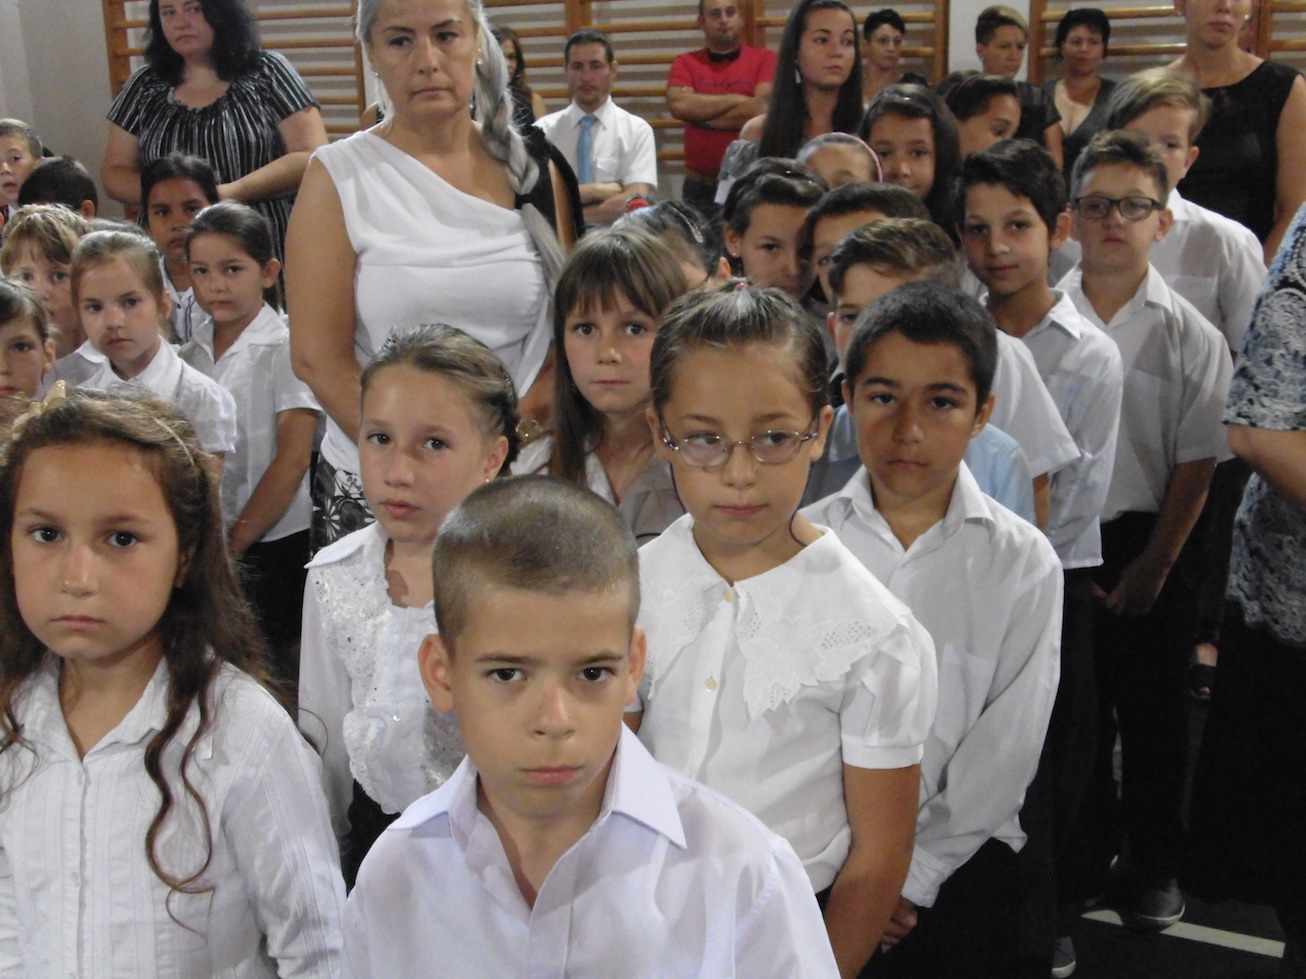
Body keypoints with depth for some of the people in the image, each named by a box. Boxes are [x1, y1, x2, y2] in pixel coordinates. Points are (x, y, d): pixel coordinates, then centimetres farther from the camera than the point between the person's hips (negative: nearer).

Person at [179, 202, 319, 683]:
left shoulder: (285, 349, -8)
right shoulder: (191, 353, 7)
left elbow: (292, 460, -12)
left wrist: (236, 540, -11)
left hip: (270, 541, -5)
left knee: (272, 669, -2)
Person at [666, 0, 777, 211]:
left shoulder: (765, 59, 1)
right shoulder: (685, 63, 6)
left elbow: (761, 110, -14)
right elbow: (678, 105, -12)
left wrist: (700, 114, -7)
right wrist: (737, 99, -10)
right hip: (700, 187, 1)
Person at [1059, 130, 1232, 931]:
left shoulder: (1188, 334, -3)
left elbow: (1196, 462, -4)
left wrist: (1154, 564, -8)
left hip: (1144, 542, -1)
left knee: (1152, 712, 8)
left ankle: (1153, 868, 25)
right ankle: (1085, 854, 32)